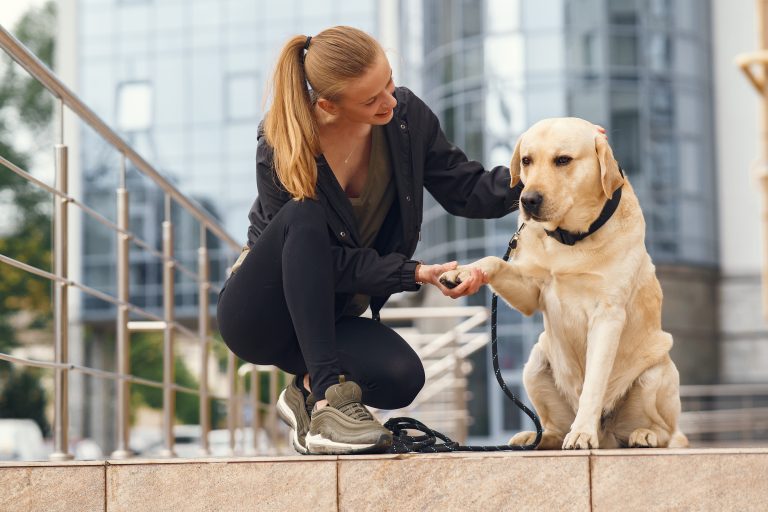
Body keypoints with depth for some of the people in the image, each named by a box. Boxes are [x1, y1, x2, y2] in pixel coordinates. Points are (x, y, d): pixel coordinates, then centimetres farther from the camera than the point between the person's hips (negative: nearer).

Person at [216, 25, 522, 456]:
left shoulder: (405, 116, -10)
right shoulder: (280, 150, -23)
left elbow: (465, 191, -4)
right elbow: (329, 262, -22)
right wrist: (416, 273, -29)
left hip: (326, 314, 4)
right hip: (260, 313, -3)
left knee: (402, 379, -27)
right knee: (304, 218, -35)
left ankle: (309, 388, 4)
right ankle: (328, 393, -34)